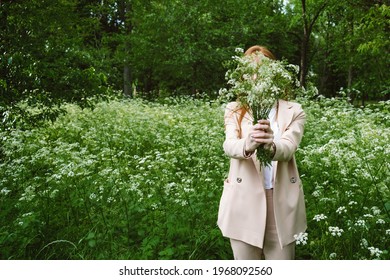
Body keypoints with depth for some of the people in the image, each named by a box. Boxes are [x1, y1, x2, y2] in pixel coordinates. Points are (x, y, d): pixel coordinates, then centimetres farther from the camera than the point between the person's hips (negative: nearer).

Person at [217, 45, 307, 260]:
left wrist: (271, 146, -40)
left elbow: (288, 148, -16)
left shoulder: (293, 111, 3)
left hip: (282, 202, 0)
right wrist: (248, 144, -40)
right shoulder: (234, 110, 4)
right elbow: (229, 146, -16)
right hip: (244, 202, 0)